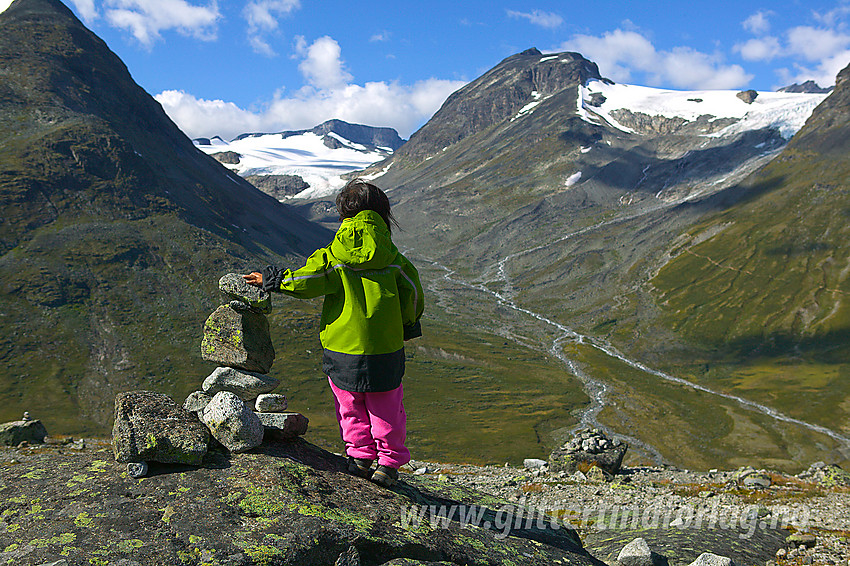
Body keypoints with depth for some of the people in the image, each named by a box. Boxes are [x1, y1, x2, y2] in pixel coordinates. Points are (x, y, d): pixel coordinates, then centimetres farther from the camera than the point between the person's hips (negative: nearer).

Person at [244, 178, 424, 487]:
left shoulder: (334, 257, -9)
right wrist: (408, 325, 24)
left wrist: (270, 279, 3)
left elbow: (306, 281, -12)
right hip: (387, 346, 2)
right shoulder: (391, 256, 0)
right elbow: (411, 290, 7)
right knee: (387, 407, 13)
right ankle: (389, 461, 16)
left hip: (343, 346, -2)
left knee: (351, 406, 16)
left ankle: (360, 455, 19)